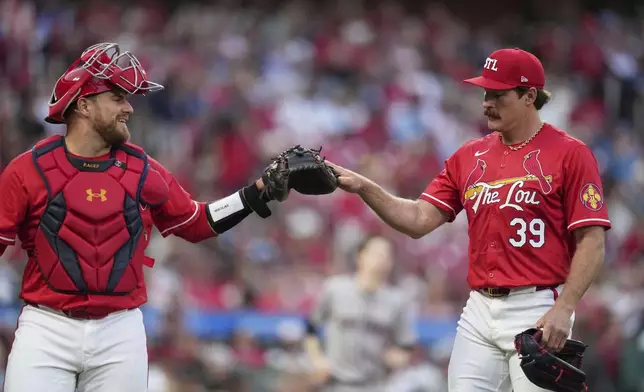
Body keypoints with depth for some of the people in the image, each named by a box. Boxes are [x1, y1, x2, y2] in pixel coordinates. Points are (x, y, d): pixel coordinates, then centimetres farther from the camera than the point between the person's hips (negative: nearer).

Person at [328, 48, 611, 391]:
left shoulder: (570, 154, -4)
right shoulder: (468, 157, 14)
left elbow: (592, 243, -8)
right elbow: (419, 220, 10)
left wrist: (564, 310, -18)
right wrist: (364, 187, -3)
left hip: (537, 313, -6)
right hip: (479, 309, 6)